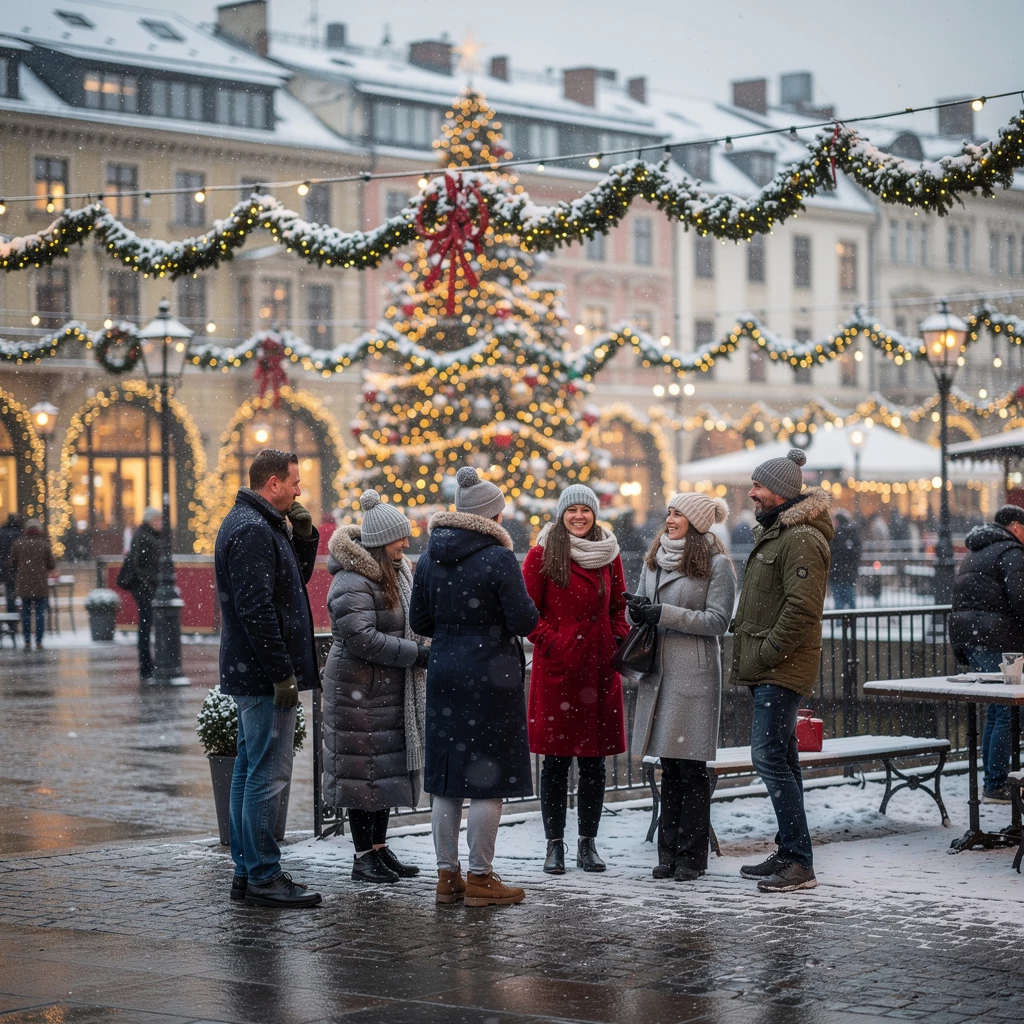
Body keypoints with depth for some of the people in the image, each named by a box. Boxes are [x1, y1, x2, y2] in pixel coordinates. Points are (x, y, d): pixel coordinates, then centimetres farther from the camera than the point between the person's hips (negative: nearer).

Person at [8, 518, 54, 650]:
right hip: (41, 584, -2)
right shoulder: (44, 544, -5)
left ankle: (27, 642, 7)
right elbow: (51, 565, -2)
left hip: (23, 584, 2)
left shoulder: (18, 544, -1)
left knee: (26, 612, 10)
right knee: (40, 613, 4)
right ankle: (39, 642, 1)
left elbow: (11, 563, 3)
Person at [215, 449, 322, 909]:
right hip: (265, 674, -11)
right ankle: (263, 876, -4)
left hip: (250, 675, 11)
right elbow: (256, 608, -23)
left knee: (250, 769, 13)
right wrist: (282, 673, -22)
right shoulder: (253, 530, -17)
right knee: (268, 773, -8)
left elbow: (297, 579, 25)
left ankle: (246, 870, 19)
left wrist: (303, 537, 8)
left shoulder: (256, 524, 16)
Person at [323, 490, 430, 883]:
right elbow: (361, 638, -25)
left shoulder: (396, 571, 12)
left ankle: (379, 848, 21)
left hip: (392, 690, 9)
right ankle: (363, 857, 4)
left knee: (388, 767, 12)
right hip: (359, 691, -9)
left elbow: (410, 622, 26)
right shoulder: (351, 582, -17)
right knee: (363, 768, -3)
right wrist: (415, 654, -22)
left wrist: (422, 649, 7)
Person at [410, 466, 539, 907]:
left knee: (446, 778, 10)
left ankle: (447, 875, 16)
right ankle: (480, 879, 3)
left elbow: (419, 621, 12)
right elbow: (525, 622, -13)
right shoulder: (498, 559, -13)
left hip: (444, 675, 6)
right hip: (492, 679, -6)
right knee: (488, 778, 0)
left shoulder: (429, 559, 6)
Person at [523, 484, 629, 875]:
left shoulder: (608, 555, 10)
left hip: (599, 667, 3)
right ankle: (555, 845, 8)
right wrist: (550, 643, -10)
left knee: (594, 759, 6)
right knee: (556, 758, 0)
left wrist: (619, 643, 3)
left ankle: (588, 843, 14)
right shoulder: (543, 555, 0)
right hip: (556, 667, -3)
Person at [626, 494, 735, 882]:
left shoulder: (717, 565, -4)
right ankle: (669, 852, 13)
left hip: (695, 674, -6)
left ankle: (692, 855, 2)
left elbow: (718, 620, -10)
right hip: (658, 672, 6)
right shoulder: (654, 559, 15)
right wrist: (637, 610, -3)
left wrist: (663, 613, -14)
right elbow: (639, 607, 21)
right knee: (669, 765, 8)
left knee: (692, 766, -3)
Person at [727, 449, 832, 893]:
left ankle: (799, 863, -12)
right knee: (780, 758, 13)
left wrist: (767, 652, -19)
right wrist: (750, 654, 18)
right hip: (766, 670, 11)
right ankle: (789, 853, 19)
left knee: (770, 757, -14)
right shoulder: (771, 533, 20)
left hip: (782, 669, -11)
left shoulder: (802, 539, -14)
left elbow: (801, 607, -23)